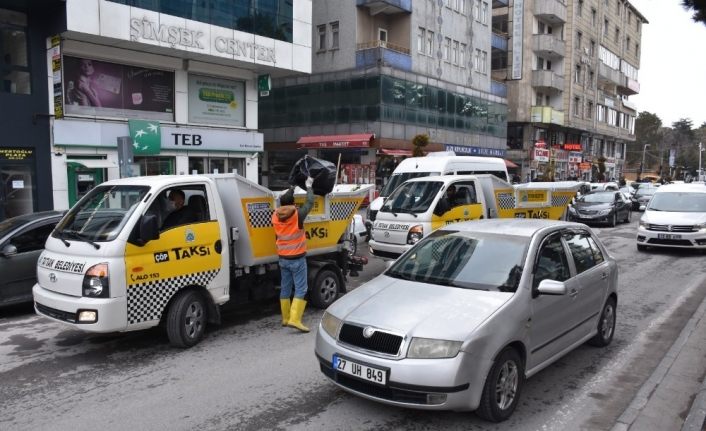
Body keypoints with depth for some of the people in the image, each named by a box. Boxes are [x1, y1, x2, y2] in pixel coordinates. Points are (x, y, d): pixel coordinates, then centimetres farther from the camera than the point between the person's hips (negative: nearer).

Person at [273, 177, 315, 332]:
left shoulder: (275, 216, 0)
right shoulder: (298, 215, -15)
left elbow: (282, 204, 21)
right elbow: (310, 202, 0)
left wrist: (290, 190, 32)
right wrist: (309, 186, 16)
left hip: (283, 258, 6)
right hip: (297, 259, -6)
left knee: (285, 288, 15)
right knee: (300, 289, -4)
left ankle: (285, 318, 23)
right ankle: (294, 319, -13)